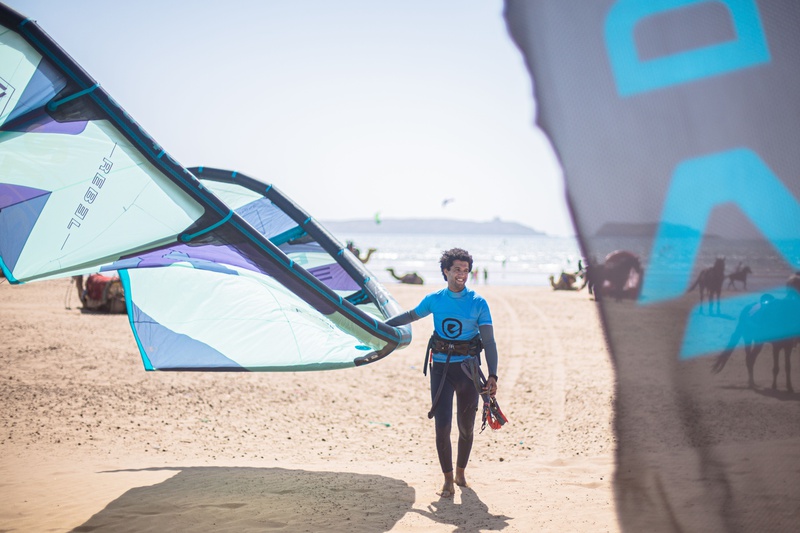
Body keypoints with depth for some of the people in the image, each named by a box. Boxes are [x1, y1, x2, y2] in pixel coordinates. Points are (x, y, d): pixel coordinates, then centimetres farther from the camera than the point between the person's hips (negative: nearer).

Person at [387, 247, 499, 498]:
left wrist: (492, 375, -15)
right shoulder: (434, 299, 3)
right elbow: (412, 315, 22)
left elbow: (489, 342, -6)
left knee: (466, 427, 10)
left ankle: (460, 472, 33)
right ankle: (448, 479, 7)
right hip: (441, 369, 1)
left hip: (468, 369, 0)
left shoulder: (478, 303, -2)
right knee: (442, 426, -8)